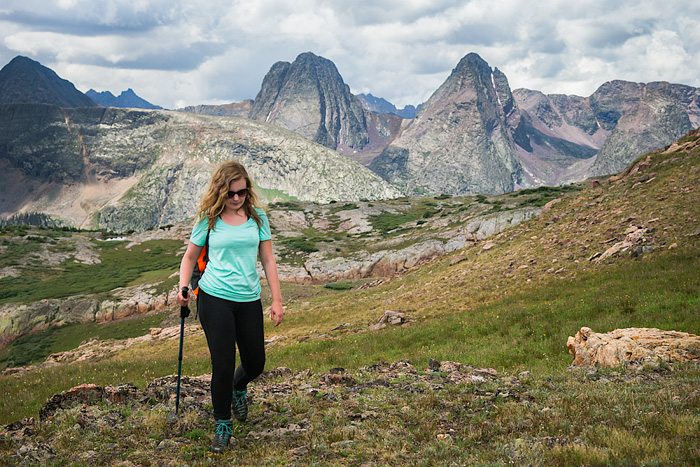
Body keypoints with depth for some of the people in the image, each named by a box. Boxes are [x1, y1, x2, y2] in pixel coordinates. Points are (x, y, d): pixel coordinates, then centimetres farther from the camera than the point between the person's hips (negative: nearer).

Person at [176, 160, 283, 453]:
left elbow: (268, 260, 7)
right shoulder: (208, 219, -1)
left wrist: (276, 300, 3)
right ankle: (222, 425, 17)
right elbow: (190, 257, 11)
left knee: (255, 364, 10)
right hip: (215, 299, -2)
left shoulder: (257, 217, 4)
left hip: (249, 300, 3)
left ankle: (239, 387, 46)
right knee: (223, 365, -3)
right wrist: (183, 288, -5)